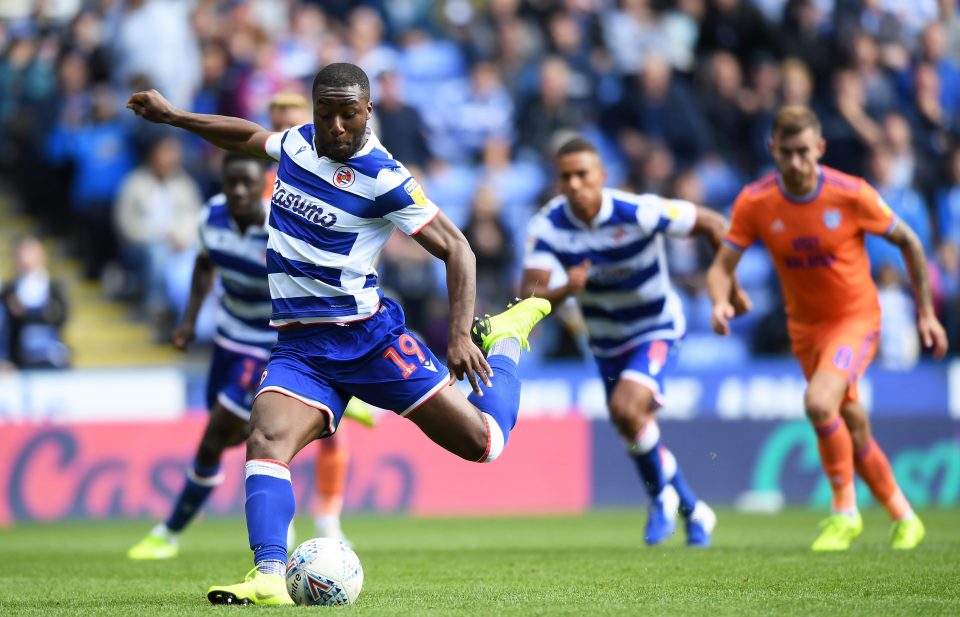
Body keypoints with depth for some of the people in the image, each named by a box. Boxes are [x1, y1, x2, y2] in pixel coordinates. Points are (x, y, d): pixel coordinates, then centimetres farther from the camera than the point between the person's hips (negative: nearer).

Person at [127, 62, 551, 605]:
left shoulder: (383, 179, -13)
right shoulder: (297, 142, 5)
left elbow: (455, 247, -11)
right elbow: (250, 137, 29)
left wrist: (460, 337, -21)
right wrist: (173, 116, 28)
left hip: (368, 336, -4)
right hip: (299, 349, 4)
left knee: (481, 443, -2)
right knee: (266, 441, -25)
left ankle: (503, 338, 28)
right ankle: (269, 579, -37)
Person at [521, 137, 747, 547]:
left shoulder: (639, 212, -27)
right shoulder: (548, 227, -19)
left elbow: (710, 223, -14)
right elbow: (529, 297, -26)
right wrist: (565, 291, -47)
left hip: (656, 330, -5)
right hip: (605, 340, 5)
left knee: (626, 408, -29)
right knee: (636, 435, 13)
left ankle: (662, 494, -3)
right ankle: (693, 511, 37)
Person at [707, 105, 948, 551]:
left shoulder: (852, 194, -20)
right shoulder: (755, 203, -14)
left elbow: (908, 242, -5)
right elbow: (721, 267, -11)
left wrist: (925, 313, -2)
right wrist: (720, 302, -34)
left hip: (856, 317, -4)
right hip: (804, 327, 4)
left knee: (819, 402, -28)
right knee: (853, 429, 12)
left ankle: (845, 510, -12)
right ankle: (903, 517, 32)